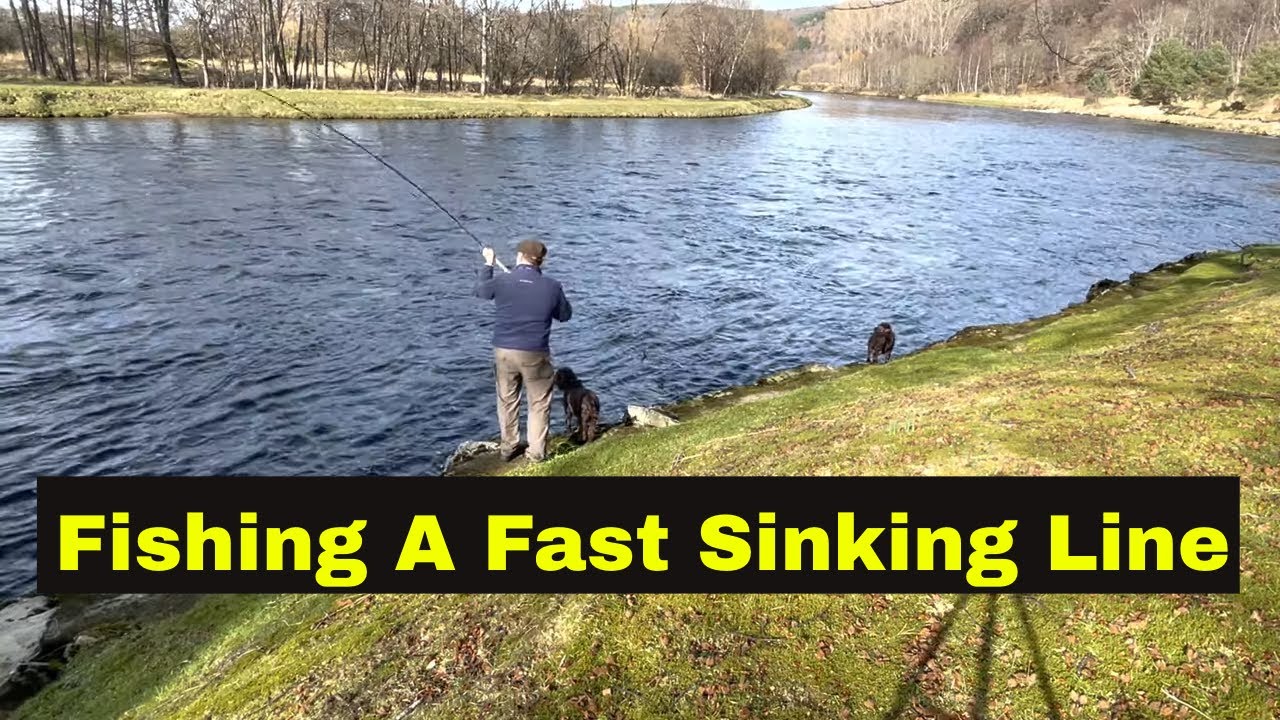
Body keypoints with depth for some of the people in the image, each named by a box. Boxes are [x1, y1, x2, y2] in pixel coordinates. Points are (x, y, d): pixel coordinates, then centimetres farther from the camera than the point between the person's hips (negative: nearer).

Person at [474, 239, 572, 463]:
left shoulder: (502, 281, -7)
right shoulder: (552, 287, -8)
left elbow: (480, 290, 15)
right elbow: (565, 315, 8)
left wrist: (488, 264, 28)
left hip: (504, 351, 2)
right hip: (535, 354, -2)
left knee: (507, 400, 17)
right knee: (539, 403, 11)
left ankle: (508, 448, 27)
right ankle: (536, 452, 14)